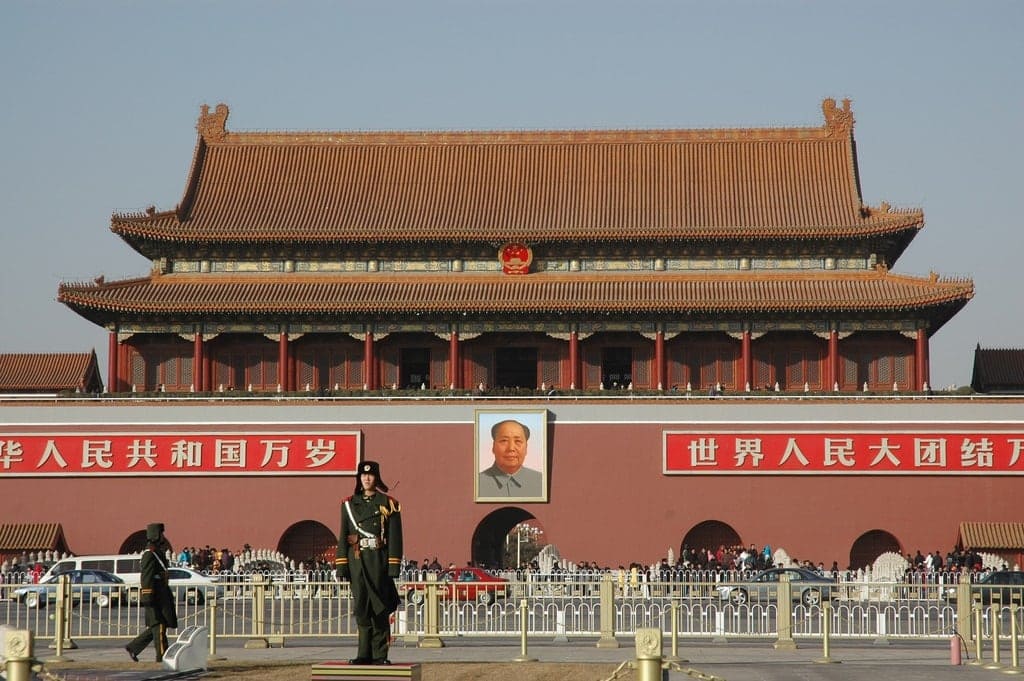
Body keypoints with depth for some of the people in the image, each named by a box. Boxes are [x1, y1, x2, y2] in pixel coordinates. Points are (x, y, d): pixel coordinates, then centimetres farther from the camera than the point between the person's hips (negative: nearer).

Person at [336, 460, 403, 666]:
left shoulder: (388, 503, 3)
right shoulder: (349, 504, 11)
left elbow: (395, 537, -1)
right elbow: (343, 536, 10)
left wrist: (394, 566, -8)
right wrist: (341, 566, 3)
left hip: (379, 561, -2)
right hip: (357, 562, 2)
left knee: (380, 609, -1)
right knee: (361, 607, 0)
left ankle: (380, 655, 3)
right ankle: (364, 654, 5)